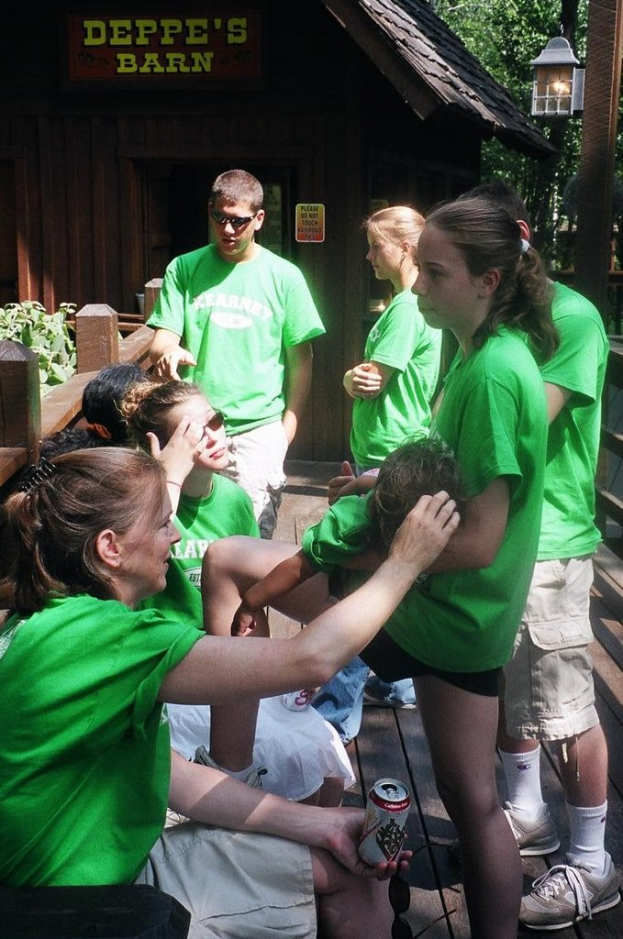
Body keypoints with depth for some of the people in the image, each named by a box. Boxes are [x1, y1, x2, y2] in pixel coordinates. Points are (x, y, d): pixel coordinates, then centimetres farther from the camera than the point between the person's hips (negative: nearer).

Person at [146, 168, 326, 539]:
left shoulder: (284, 276, 1)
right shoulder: (184, 269, 4)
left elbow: (301, 358, 5)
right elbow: (163, 339, 0)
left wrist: (289, 424, 0)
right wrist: (168, 352, -24)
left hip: (259, 428, -1)